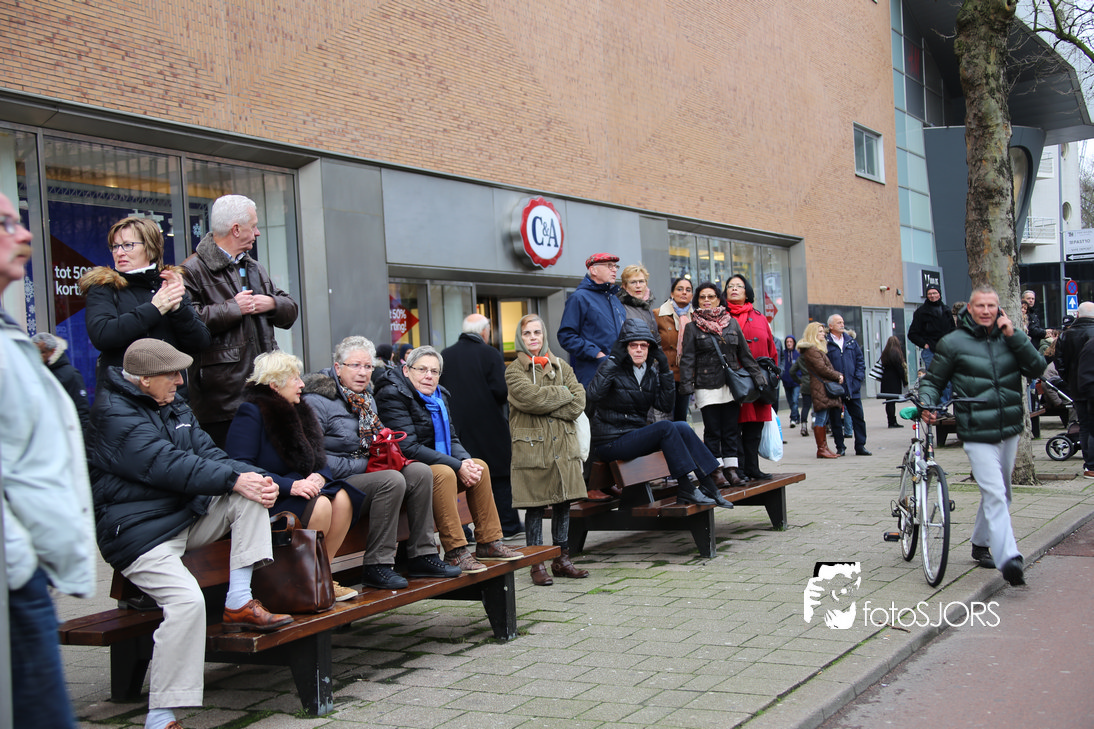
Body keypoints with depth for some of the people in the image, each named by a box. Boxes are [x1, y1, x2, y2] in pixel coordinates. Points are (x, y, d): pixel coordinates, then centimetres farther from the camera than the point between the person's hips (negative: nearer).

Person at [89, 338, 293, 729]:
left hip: (189, 515, 9)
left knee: (250, 497, -8)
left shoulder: (174, 408, 16)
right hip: (140, 533, -9)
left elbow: (207, 452, 7)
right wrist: (234, 479, -24)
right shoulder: (115, 415, -13)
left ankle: (238, 603, -11)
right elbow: (168, 465, -23)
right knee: (187, 600, -28)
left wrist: (253, 476, -13)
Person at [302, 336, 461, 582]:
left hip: (365, 470, 9)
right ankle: (377, 566, -24)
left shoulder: (366, 399, 18)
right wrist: (362, 465, -19)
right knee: (392, 480, -30)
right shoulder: (316, 402, -12)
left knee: (420, 472, -11)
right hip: (335, 482, -9)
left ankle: (422, 555, -8)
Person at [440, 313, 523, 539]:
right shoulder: (491, 354, -8)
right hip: (488, 426, -3)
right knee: (500, 477, 7)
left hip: (456, 427, 3)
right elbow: (501, 391, -16)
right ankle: (509, 526, 12)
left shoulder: (445, 356, 3)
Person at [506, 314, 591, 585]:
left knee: (563, 503, 7)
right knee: (535, 506, -1)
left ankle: (562, 559, 18)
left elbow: (578, 402, 2)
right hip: (531, 446, -4)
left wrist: (547, 407, -9)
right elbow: (530, 397, -16)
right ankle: (537, 564, 6)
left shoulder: (561, 367, 13)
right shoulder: (514, 370, 2)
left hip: (563, 444, 4)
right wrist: (562, 394, -5)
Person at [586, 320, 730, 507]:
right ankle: (686, 489, -22)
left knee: (682, 428, -10)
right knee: (665, 427, -24)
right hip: (611, 442, -7)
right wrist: (612, 360, -25)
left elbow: (663, 403, 1)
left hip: (635, 434, 7)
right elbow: (593, 394, -28)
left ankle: (709, 486, -8)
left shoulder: (650, 372, 11)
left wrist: (665, 370, -5)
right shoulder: (614, 369, -9)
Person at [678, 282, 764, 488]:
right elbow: (687, 358, -2)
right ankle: (716, 471, 4)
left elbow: (745, 353, 14)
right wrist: (686, 384, -12)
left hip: (731, 386, 3)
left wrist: (757, 377, 10)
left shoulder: (732, 323, 11)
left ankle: (731, 469, 10)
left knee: (731, 430, 3)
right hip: (707, 388, -3)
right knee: (712, 431, -2)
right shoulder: (692, 327, 3)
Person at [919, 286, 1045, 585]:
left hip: (1009, 429, 5)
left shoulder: (1009, 336, 7)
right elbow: (932, 380, 4)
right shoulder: (953, 342, -3)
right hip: (977, 433, -5)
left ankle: (981, 544, 36)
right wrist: (927, 404, -15)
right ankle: (1008, 559, -24)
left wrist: (1015, 336, -11)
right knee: (995, 495, -16)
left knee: (999, 493, 18)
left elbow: (1037, 368, -3)